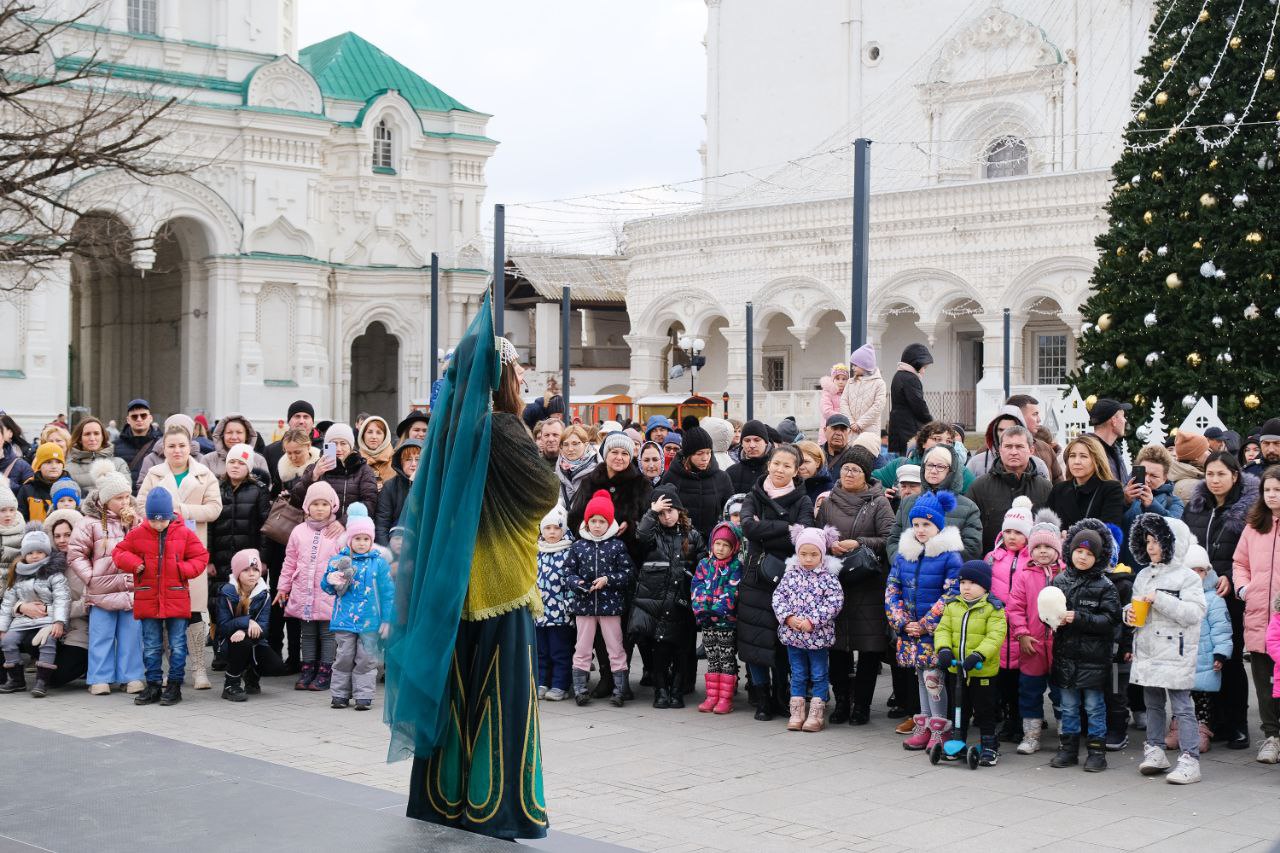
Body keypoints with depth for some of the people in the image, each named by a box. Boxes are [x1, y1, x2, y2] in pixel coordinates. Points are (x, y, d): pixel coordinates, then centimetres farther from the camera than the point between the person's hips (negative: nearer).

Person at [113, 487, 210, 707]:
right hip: (148, 600, 1)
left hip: (176, 600, -1)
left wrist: (184, 570, -10)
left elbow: (201, 557, 6)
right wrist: (134, 563, -8)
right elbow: (119, 552, 11)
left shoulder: (184, 533, 0)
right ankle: (153, 686, 16)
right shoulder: (137, 534, 2)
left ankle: (174, 686, 11)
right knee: (151, 646, 8)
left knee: (177, 646, 3)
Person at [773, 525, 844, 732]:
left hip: (818, 635, -3)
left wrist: (812, 621, -20)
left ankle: (816, 715, 14)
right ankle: (796, 713, 19)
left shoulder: (828, 577, -7)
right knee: (798, 675, 12)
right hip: (792, 634, 3)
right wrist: (788, 617, -14)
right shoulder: (791, 574, 3)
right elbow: (778, 596, 2)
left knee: (818, 676, 7)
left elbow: (835, 602, -14)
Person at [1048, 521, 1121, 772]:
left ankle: (1097, 751, 12)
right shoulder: (1060, 580, 5)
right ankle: (1068, 749, 21)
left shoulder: (1104, 586, -5)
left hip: (1093, 656, -3)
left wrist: (1079, 618, -20)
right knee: (1069, 706, 12)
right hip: (1065, 654, 3)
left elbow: (1111, 619, -12)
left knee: (1094, 706, 4)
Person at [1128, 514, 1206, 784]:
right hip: (1147, 652, 7)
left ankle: (1190, 760, -5)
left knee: (1182, 707, -6)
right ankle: (1154, 751, 26)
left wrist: (1160, 600, -21)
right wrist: (1129, 612, 2)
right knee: (1153, 704, 16)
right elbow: (1136, 606, 25)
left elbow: (1194, 613, -19)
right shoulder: (1143, 575, 13)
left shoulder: (1187, 577, -8)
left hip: (1175, 654, -7)